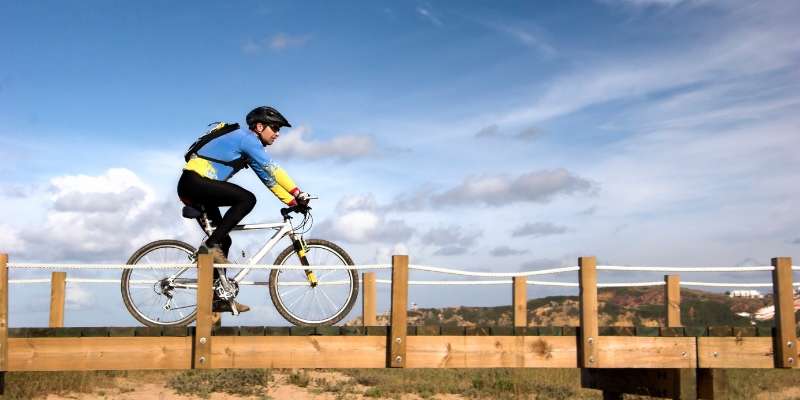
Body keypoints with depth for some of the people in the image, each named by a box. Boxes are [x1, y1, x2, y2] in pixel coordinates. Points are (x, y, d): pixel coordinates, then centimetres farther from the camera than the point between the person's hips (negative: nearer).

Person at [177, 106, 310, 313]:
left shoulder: (250, 147, 20)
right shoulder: (247, 138, -10)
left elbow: (268, 178, 20)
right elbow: (272, 169, -19)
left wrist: (293, 201, 12)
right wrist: (298, 193, -20)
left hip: (194, 190, 10)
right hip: (194, 181, -10)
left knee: (223, 241, 9)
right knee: (247, 199, -22)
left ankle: (219, 298, 12)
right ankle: (211, 245, -15)